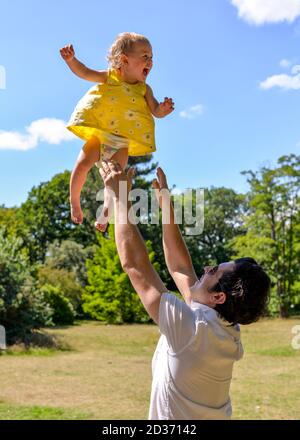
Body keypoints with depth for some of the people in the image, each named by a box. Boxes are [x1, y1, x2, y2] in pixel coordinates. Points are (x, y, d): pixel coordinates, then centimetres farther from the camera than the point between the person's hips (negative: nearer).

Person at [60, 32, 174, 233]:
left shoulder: (144, 89, 1)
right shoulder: (109, 77, -1)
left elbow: (156, 111, -2)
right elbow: (85, 73, -2)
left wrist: (163, 109, -25)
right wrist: (71, 60, -20)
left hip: (122, 142, 1)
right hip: (98, 133, -1)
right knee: (82, 164, -16)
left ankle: (105, 214, 11)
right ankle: (75, 203, 6)